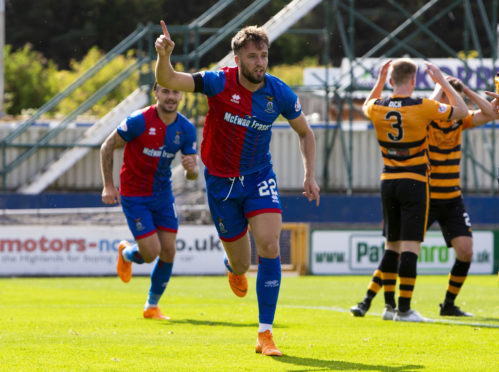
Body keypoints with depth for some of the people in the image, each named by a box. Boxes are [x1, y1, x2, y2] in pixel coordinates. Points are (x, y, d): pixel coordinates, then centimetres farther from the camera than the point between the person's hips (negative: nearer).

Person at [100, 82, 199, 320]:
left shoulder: (186, 129, -5)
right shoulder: (139, 121, -19)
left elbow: (193, 174, -1)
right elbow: (107, 147, -9)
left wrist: (191, 168, -26)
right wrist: (108, 185, -13)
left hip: (163, 193, 5)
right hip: (134, 195, -5)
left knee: (168, 252, 0)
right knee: (151, 252, -11)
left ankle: (152, 306, 20)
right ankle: (126, 253, 27)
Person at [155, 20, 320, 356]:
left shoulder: (279, 93, -9)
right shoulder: (219, 83, -16)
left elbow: (305, 132, 8)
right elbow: (168, 81, -26)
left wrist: (310, 175, -1)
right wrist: (164, 56, -47)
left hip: (259, 177, 1)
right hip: (222, 182, -1)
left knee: (269, 245, -20)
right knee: (240, 264, 7)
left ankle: (265, 334, -15)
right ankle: (233, 266, 50)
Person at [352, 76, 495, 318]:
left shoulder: (460, 121, 3)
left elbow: (489, 114, -6)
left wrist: (465, 89, -10)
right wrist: (440, 88, -22)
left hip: (452, 199, 4)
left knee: (465, 251, -7)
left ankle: (448, 305, 10)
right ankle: (367, 301, -2)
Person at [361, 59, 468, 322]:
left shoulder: (378, 108, 0)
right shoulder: (422, 107, -12)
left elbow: (367, 106, 28)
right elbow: (461, 111, 2)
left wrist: (380, 80, 25)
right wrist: (442, 81, 9)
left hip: (388, 181, 5)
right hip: (414, 183, -5)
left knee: (392, 245, 14)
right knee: (411, 246, -5)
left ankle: (389, 305, 15)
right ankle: (404, 308, -9)